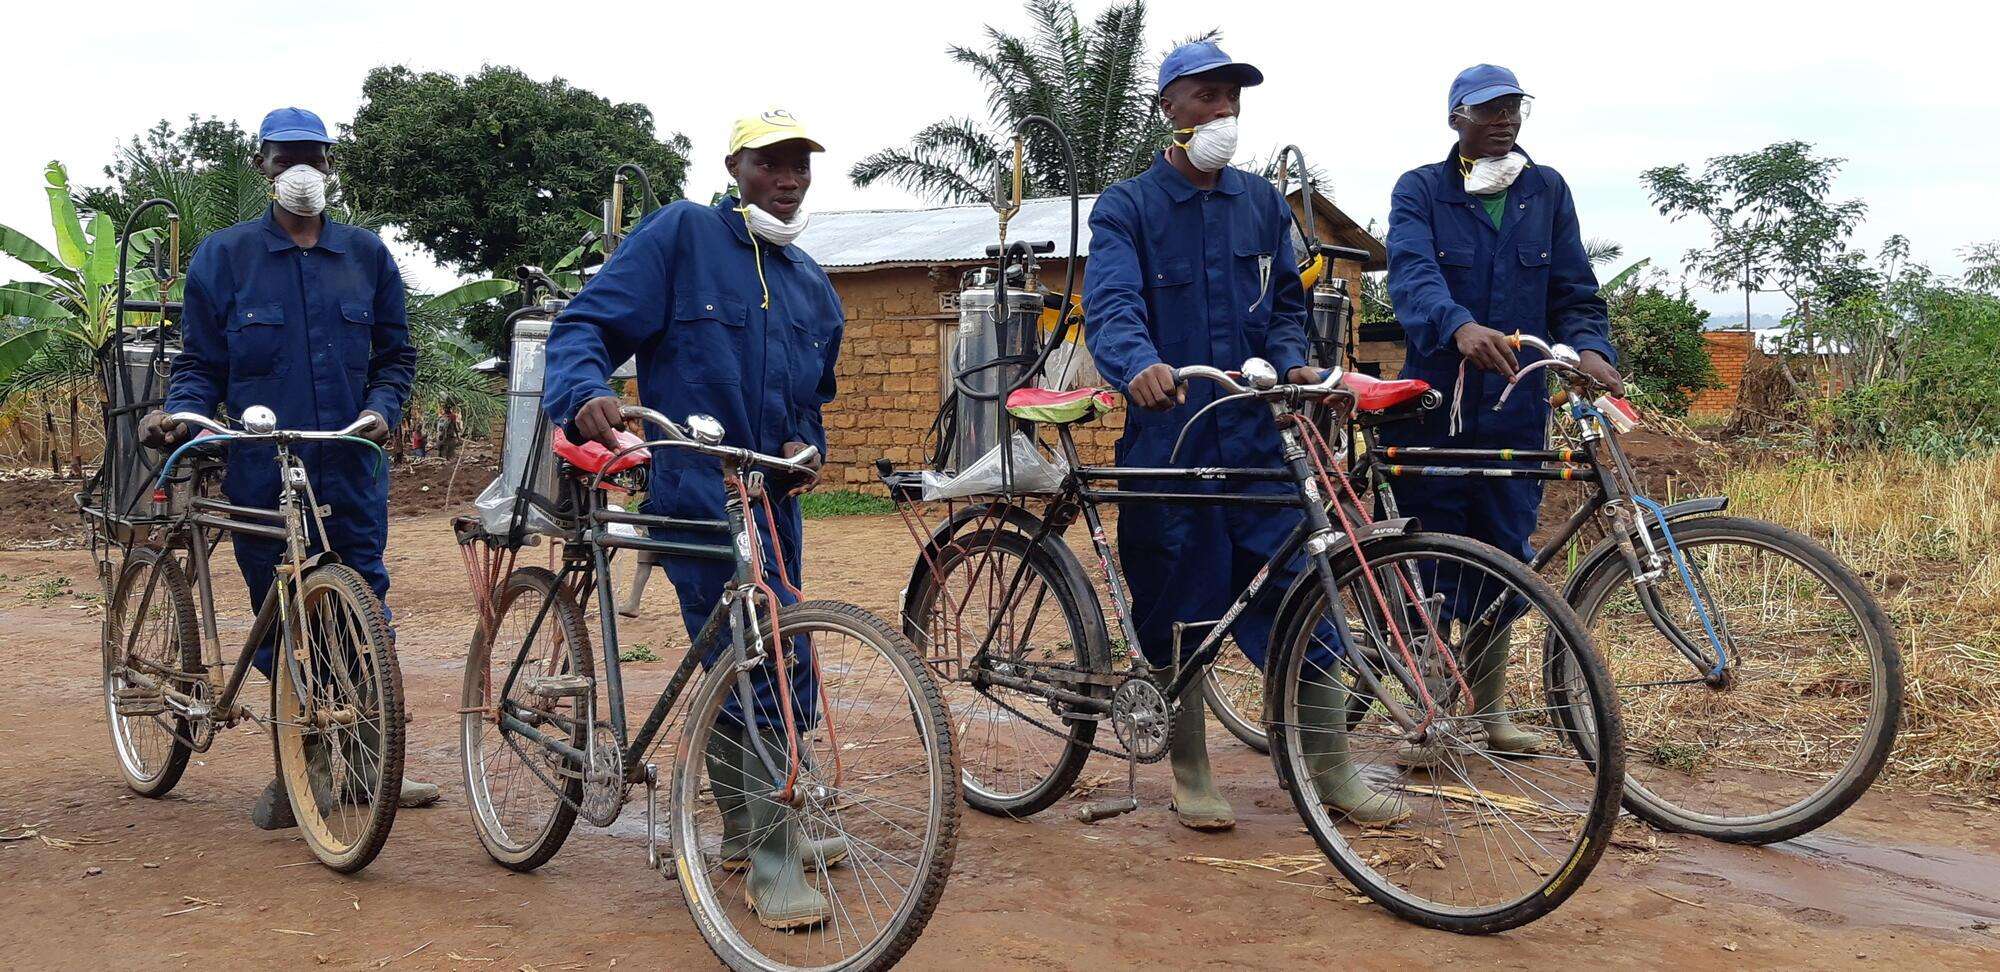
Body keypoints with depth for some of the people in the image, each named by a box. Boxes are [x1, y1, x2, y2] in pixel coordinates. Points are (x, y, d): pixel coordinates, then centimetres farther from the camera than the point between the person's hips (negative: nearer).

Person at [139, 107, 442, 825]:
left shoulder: (366, 254, 11)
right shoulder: (224, 255, 7)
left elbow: (396, 354, 15)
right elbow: (200, 364, 8)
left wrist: (381, 410, -4)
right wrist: (178, 415, -11)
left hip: (353, 469, 1)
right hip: (261, 473, -1)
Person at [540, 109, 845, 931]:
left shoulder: (812, 286, 17)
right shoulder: (680, 234, -4)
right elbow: (586, 324, -9)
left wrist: (805, 443, 6)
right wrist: (584, 392, -29)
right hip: (696, 495, -7)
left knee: (740, 669, 17)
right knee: (774, 664, -15)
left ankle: (750, 831, 33)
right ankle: (771, 855, -4)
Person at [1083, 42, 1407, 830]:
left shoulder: (1263, 203, 14)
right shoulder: (1126, 208, 0)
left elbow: (1285, 304, 18)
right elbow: (1111, 305, -15)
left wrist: (1293, 363, -4)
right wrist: (1139, 365, -37)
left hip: (1259, 438, 3)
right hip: (1169, 438, -3)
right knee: (1176, 615, 5)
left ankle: (1331, 772, 12)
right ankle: (1191, 778, 20)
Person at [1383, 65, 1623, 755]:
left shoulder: (1546, 191, 10)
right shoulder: (1420, 191, 0)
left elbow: (1573, 291, 8)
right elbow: (1412, 274, -18)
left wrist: (1589, 348, -14)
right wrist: (1460, 327, -39)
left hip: (1515, 410, 3)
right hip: (1432, 406, -3)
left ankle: (1488, 710, 23)